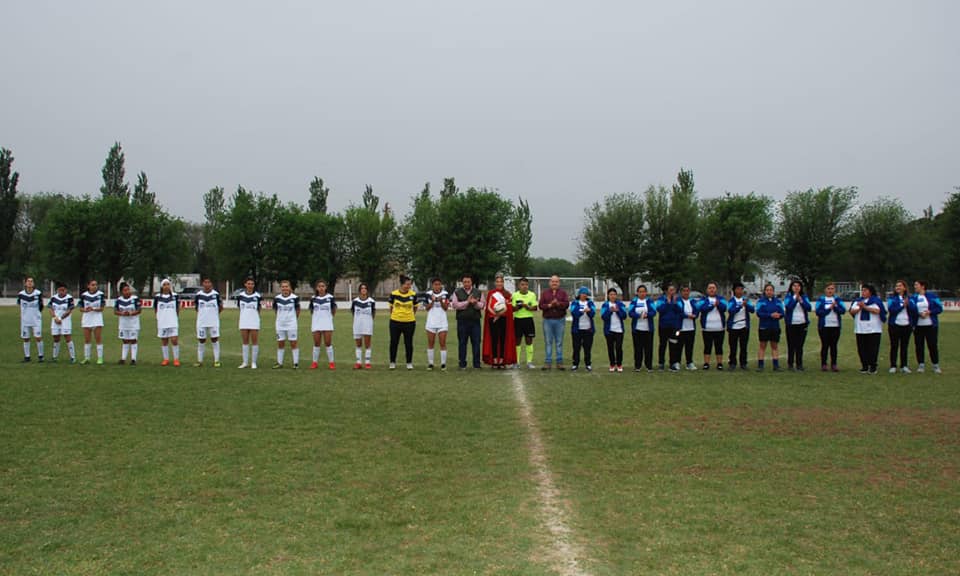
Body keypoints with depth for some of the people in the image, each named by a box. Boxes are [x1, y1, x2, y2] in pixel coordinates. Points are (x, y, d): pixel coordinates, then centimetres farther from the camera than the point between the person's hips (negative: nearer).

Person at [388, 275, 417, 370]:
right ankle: (392, 362, 20)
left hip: (409, 322, 0)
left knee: (408, 343, 6)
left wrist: (412, 315, 9)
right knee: (394, 342, 6)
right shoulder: (394, 294, -5)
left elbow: (415, 307, 12)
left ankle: (409, 363, 18)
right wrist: (393, 315, 10)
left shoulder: (413, 294, -4)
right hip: (395, 322, 0)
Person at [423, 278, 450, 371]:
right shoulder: (427, 294, 0)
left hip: (443, 322, -1)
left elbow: (446, 308, -3)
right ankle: (430, 363, 12)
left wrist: (441, 301, -21)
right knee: (430, 344, 5)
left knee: (443, 343, -2)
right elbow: (427, 308, -1)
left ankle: (443, 363, 3)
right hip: (431, 322, 1)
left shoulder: (446, 294, -1)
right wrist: (433, 301, -17)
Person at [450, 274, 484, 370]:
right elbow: (454, 305, -5)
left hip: (475, 321, 1)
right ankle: (462, 364, 8)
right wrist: (467, 302, -12)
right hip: (462, 321, -1)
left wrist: (476, 303, -15)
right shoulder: (457, 292, 7)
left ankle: (477, 364, 6)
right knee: (462, 343, 2)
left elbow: (483, 304, 5)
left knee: (476, 342, 0)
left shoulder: (478, 292, 12)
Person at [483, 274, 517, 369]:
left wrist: (500, 313, -15)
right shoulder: (490, 293, 9)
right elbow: (488, 307, 2)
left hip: (504, 319, 1)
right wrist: (495, 313, -15)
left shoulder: (507, 294, 9)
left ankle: (502, 361, 2)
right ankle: (494, 361, -1)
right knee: (494, 339, -4)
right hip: (492, 318, -1)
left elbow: (508, 308, 1)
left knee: (503, 339, -2)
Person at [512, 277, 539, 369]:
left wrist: (527, 307, -18)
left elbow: (535, 308, 0)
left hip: (528, 319, 0)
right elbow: (512, 309, 2)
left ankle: (529, 362, 5)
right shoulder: (514, 295, 3)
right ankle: (516, 362, 9)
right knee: (517, 341, 2)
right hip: (518, 319, 0)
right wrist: (517, 307, -19)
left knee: (529, 341, 0)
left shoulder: (532, 295, 4)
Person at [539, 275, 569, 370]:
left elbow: (567, 304, -7)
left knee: (559, 342, 3)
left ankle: (559, 362, 8)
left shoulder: (563, 292, 7)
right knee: (548, 342, 2)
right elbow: (541, 305, -1)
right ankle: (548, 362, 5)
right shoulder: (544, 293, 8)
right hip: (547, 320, 0)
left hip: (560, 320, 0)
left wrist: (558, 303, -22)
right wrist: (549, 305, -17)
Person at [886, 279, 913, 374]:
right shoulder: (892, 298, 3)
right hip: (895, 325, -2)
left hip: (907, 325, 2)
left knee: (904, 346, 6)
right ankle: (893, 366, 3)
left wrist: (908, 304, -17)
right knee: (894, 346, 0)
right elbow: (891, 309, -12)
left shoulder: (909, 298, 8)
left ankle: (904, 366, 12)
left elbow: (914, 311, -1)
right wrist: (902, 305, -18)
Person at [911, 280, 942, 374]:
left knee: (932, 345, -1)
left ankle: (936, 365, 9)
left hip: (931, 325, -2)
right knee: (919, 346, 1)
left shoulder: (932, 296, 3)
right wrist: (919, 314, -21)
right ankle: (921, 365, 10)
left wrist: (929, 312, -14)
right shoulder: (913, 297, 6)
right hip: (918, 326, 2)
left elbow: (940, 308, 0)